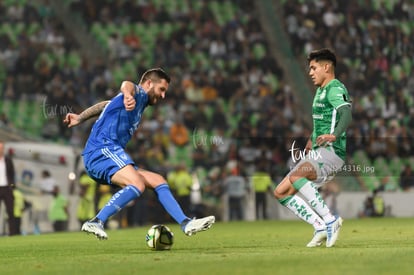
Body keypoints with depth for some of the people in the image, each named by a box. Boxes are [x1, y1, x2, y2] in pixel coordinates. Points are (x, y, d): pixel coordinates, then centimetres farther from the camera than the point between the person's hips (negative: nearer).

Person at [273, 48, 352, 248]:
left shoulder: (335, 89, -9)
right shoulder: (320, 91, 21)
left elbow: (346, 113, -28)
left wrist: (334, 135, -44)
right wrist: (311, 141, 31)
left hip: (332, 152, -10)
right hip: (317, 154, 10)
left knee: (296, 175, -35)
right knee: (281, 192, 2)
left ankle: (329, 219, -30)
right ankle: (320, 227, -3)